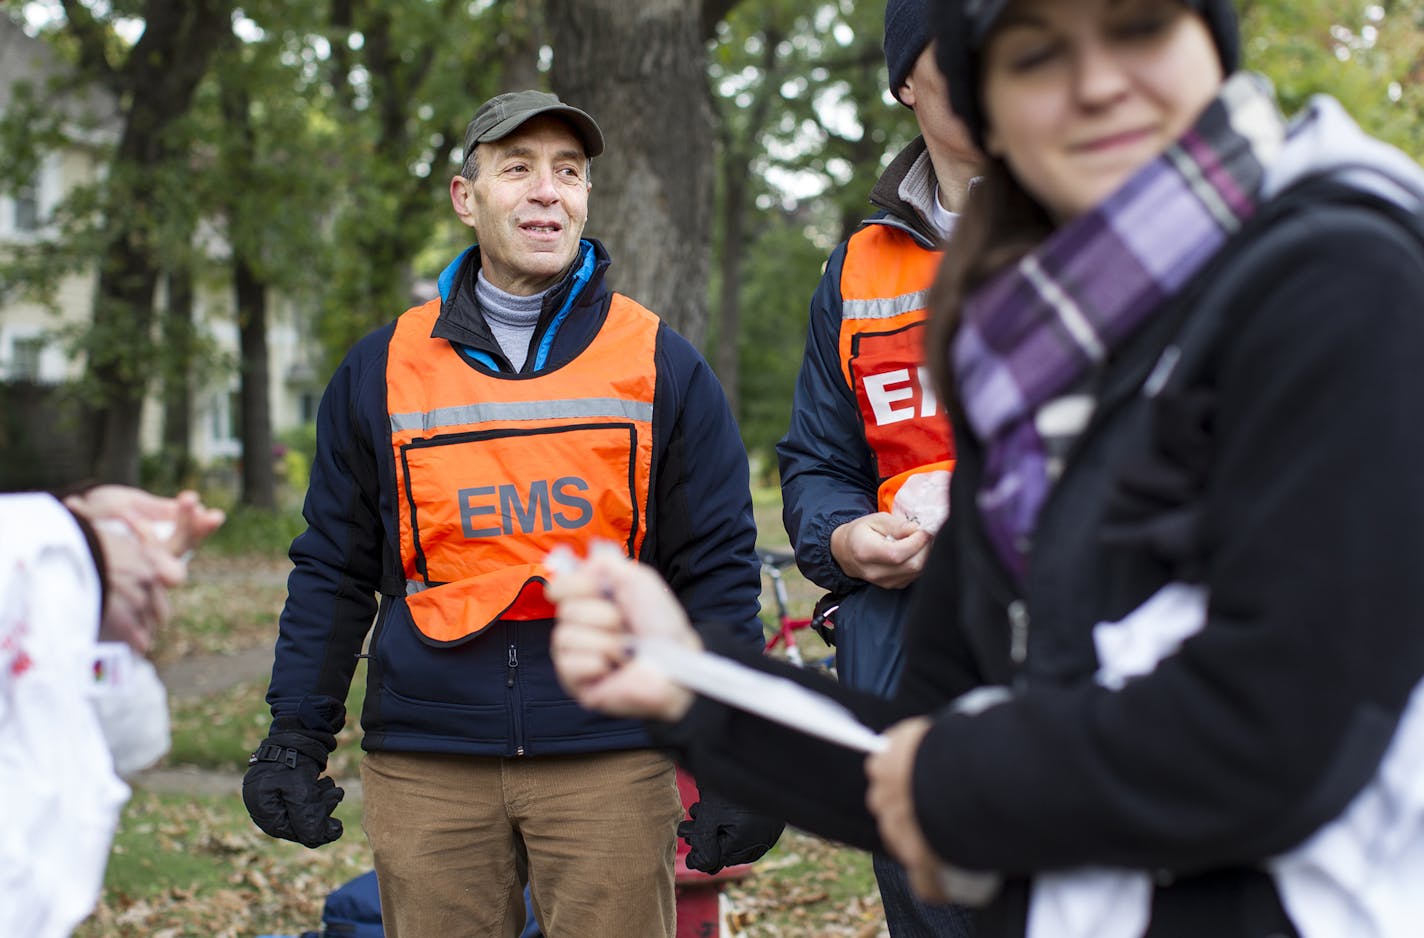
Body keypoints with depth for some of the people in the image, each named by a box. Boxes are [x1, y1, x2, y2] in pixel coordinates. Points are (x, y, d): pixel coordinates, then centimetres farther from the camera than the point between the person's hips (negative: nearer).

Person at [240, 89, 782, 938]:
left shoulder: (663, 366, 5)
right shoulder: (382, 371, 8)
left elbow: (717, 572, 4)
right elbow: (333, 570, 12)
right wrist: (295, 737, 5)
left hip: (610, 762, -1)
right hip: (426, 770, 1)